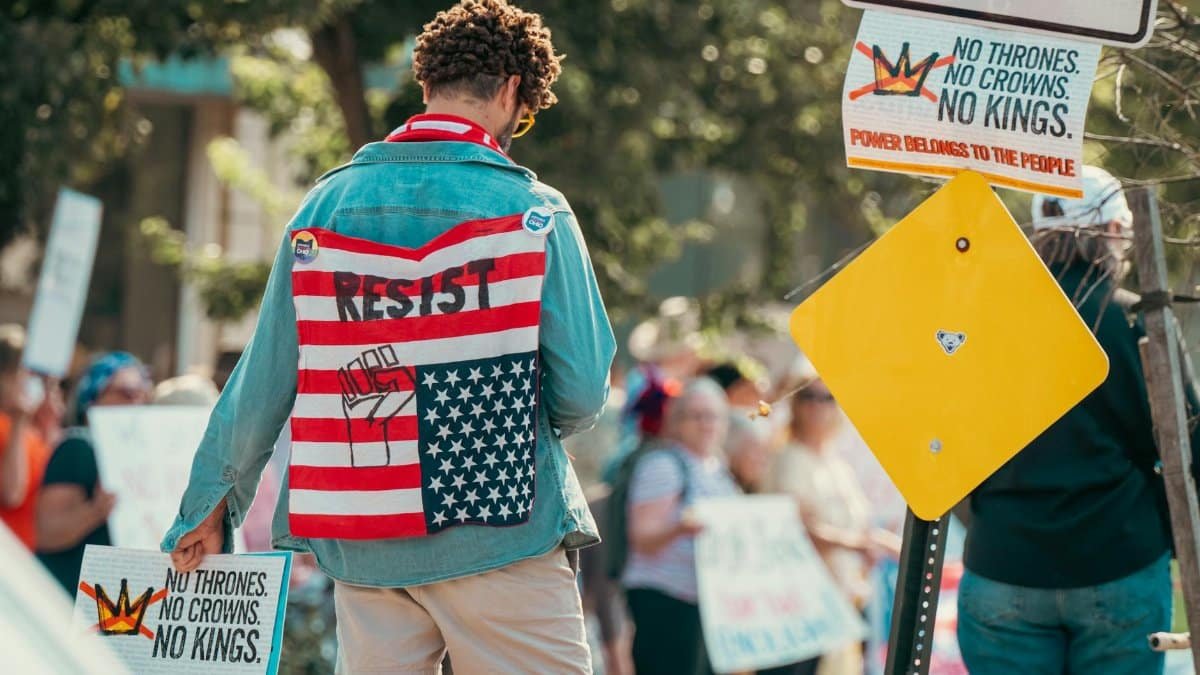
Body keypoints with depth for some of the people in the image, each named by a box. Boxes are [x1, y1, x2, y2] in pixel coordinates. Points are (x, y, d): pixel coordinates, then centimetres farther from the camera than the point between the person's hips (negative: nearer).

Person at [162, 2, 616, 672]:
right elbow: (583, 392, -7)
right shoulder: (533, 212, -6)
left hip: (363, 546, 4)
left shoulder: (326, 205, 5)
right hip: (502, 537, -4)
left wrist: (210, 506, 19)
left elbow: (262, 384, 7)